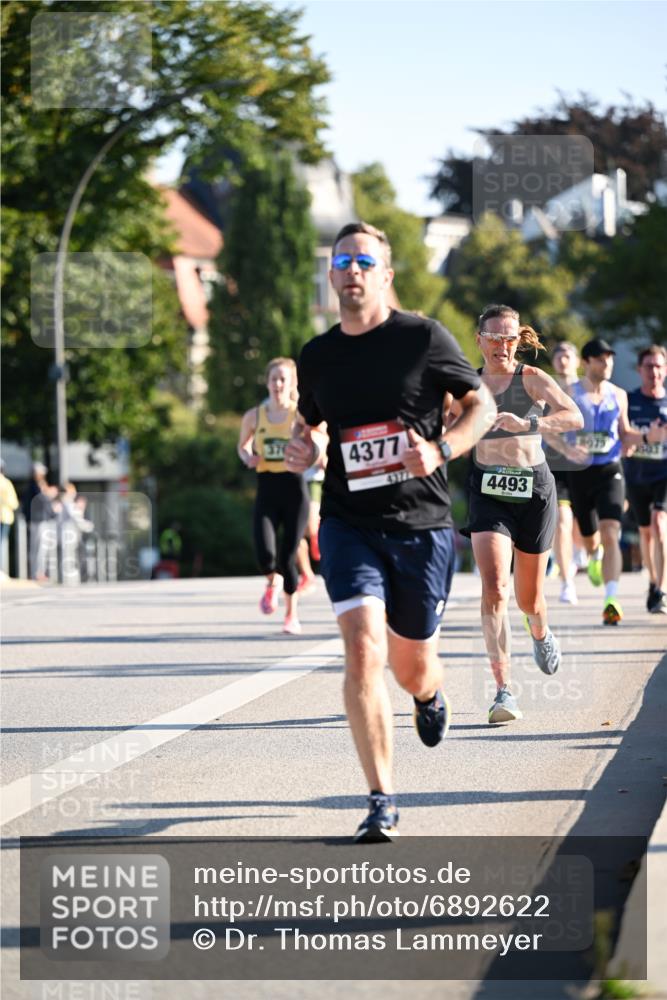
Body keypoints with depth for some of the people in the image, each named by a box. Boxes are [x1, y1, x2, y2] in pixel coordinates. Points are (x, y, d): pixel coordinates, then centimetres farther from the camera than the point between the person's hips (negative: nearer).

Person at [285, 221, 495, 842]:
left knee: (412, 667, 9)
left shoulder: (424, 338, -4)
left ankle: (432, 696, 50)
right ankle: (382, 802, -11)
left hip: (422, 523, -1)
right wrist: (300, 447, 1)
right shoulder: (317, 356, 6)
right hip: (349, 522, 1)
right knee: (363, 651, -18)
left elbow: (481, 404, 5)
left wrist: (441, 450, -12)